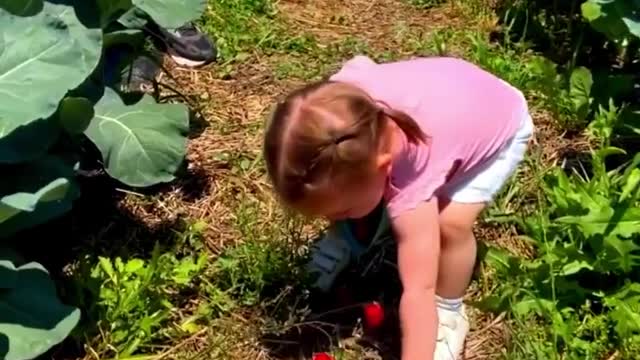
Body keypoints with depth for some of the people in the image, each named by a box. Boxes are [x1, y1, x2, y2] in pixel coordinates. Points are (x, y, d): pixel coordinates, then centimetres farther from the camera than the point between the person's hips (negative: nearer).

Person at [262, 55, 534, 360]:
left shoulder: (411, 180, -45)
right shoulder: (338, 99, -30)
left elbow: (419, 291, -42)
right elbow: (360, 62, -6)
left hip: (503, 127, -5)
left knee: (452, 223, -24)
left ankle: (449, 315, 3)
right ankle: (356, 234, 29)